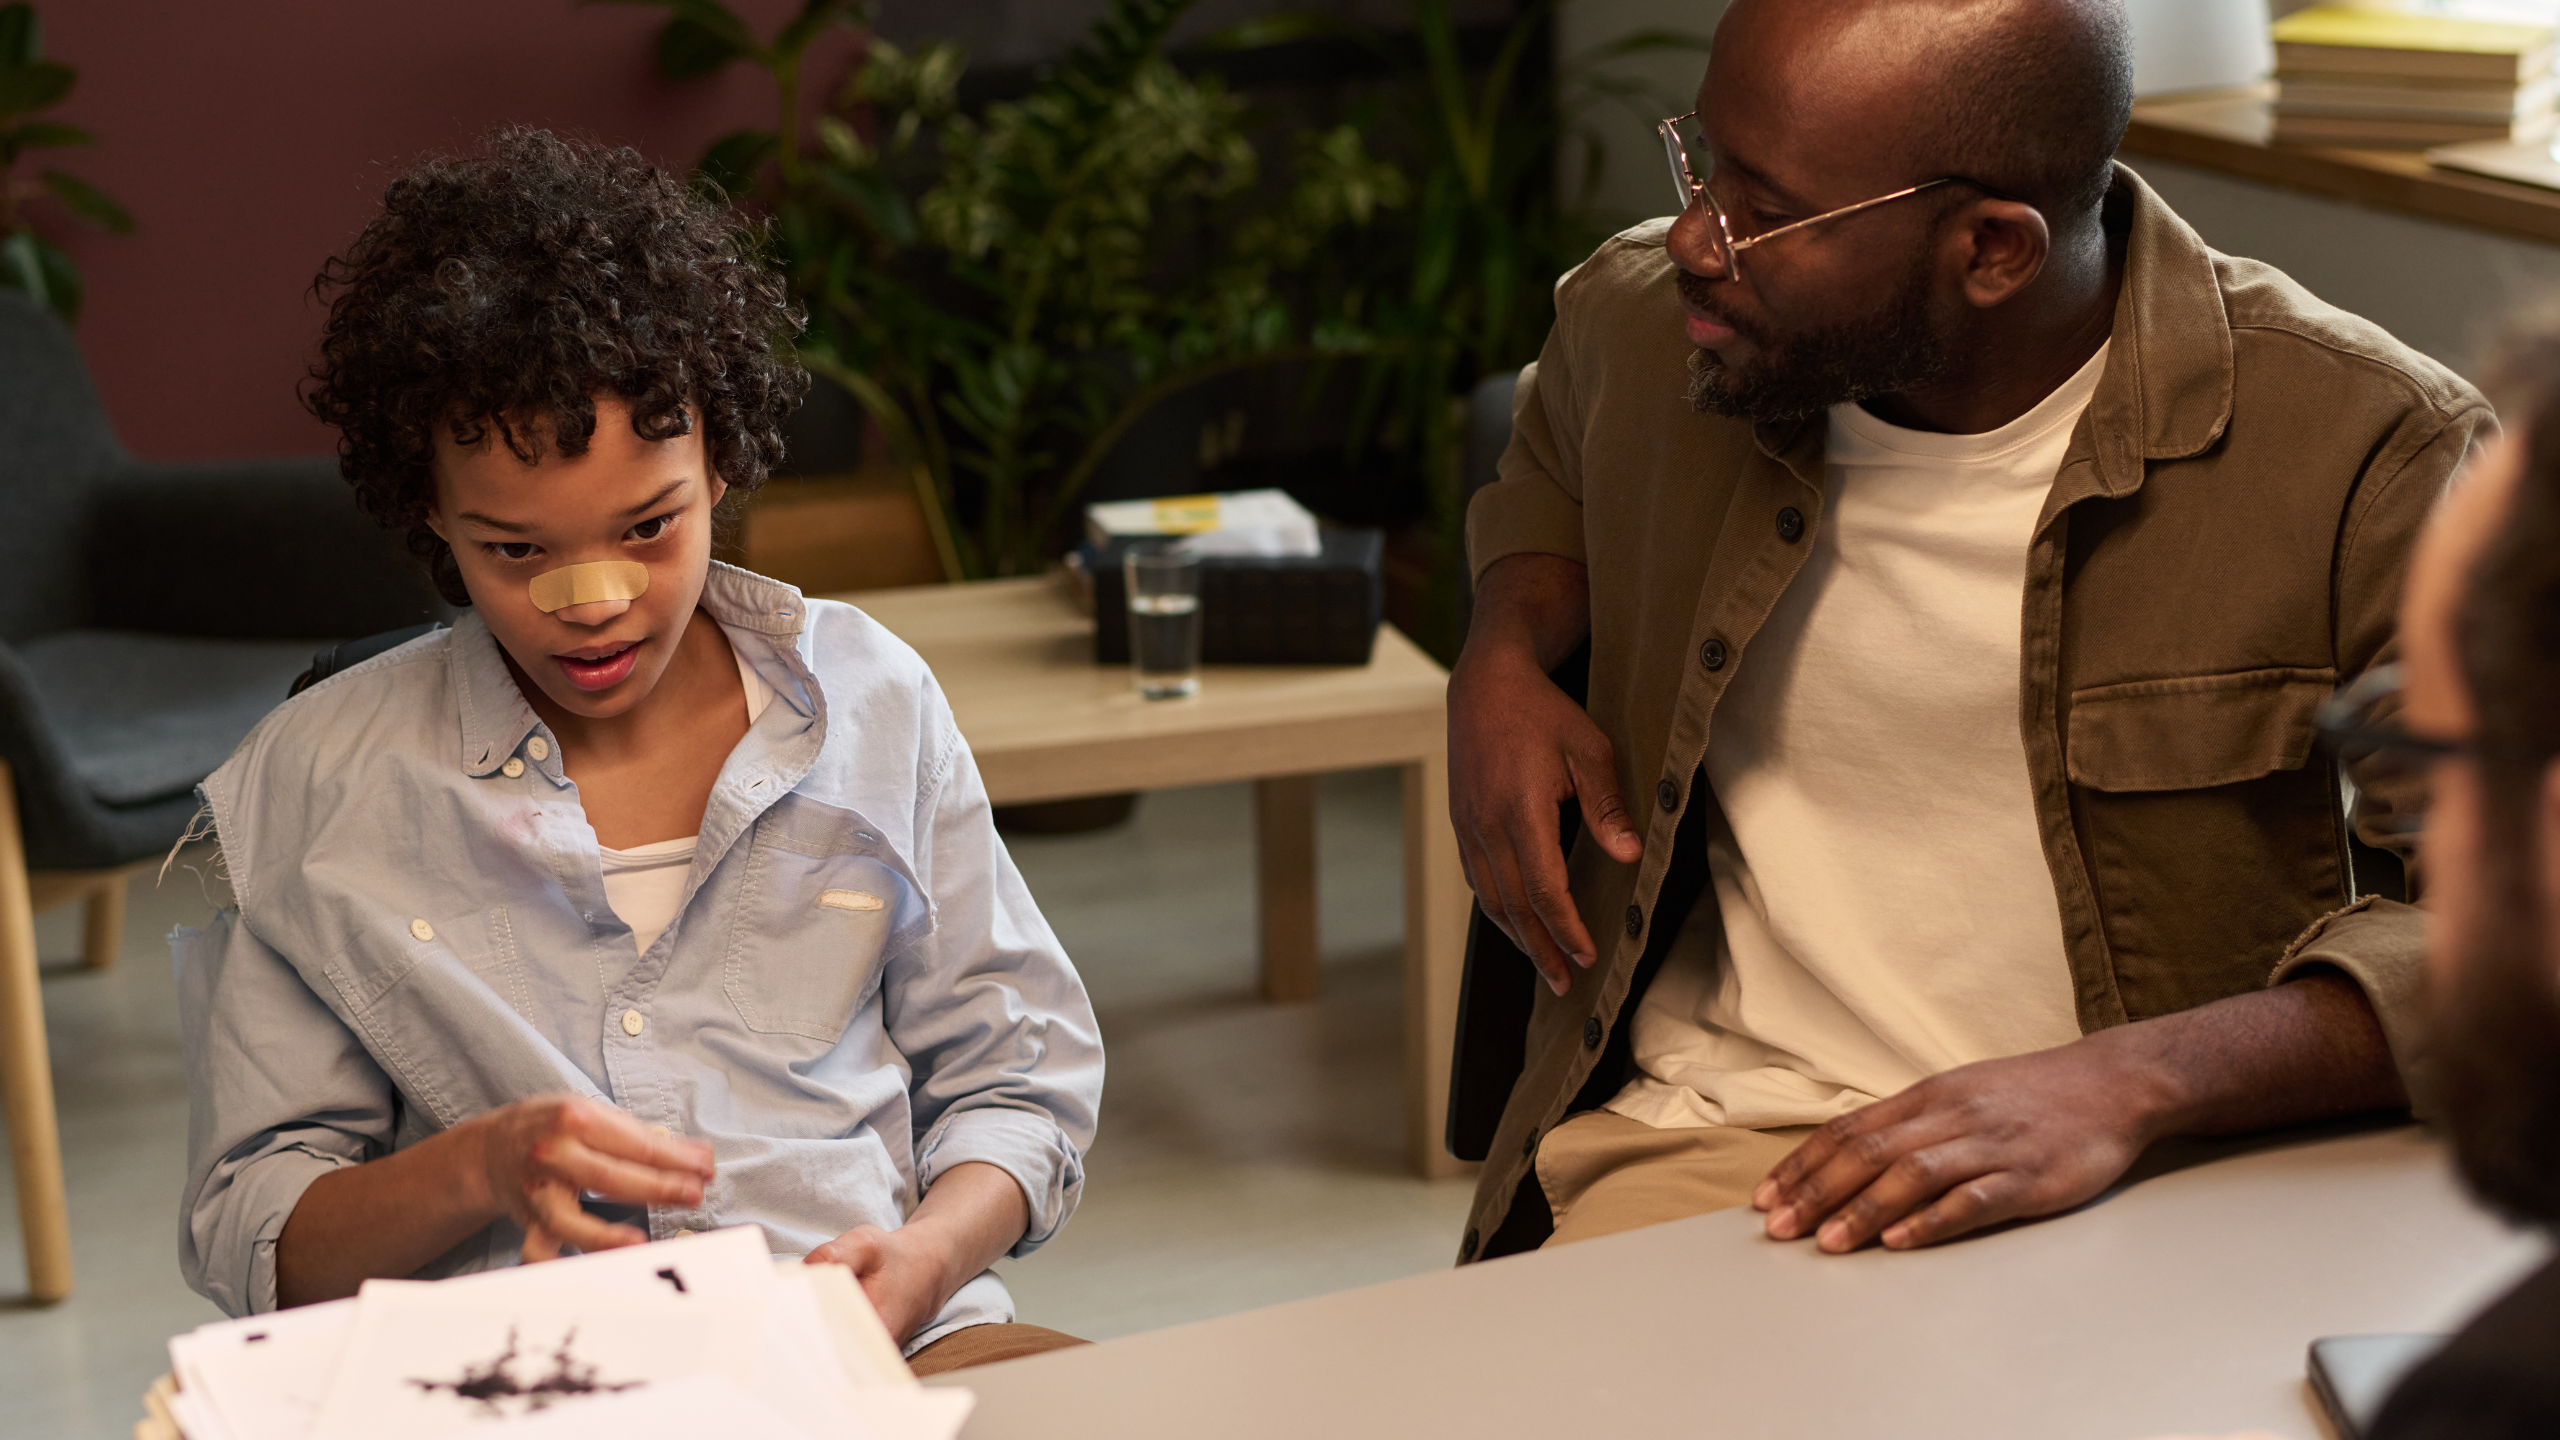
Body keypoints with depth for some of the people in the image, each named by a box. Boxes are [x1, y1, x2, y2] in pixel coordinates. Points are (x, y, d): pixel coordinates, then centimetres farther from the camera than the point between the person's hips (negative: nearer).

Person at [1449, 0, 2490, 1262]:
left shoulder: (2367, 456, -11)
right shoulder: (1635, 321, 5)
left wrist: (2129, 1082, -27)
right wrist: (1501, 659, 8)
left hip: (2129, 1191, -2)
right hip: (1687, 1143, 2)